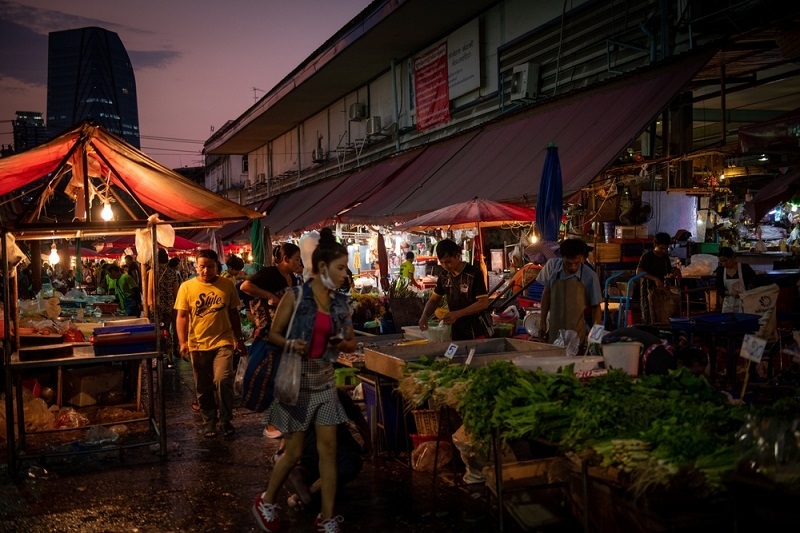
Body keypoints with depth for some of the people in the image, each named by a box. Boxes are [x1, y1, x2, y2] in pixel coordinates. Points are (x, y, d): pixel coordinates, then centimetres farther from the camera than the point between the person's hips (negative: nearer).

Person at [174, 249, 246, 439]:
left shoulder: (227, 285, 0)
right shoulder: (186, 287, -3)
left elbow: (234, 313, 9)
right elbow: (182, 316, -2)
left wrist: (239, 339, 11)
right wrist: (183, 342, -12)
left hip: (223, 342, -1)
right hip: (198, 345, 1)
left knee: (222, 380, -14)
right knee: (203, 388, 10)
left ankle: (226, 420, 5)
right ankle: (209, 421, 28)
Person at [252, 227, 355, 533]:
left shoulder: (340, 303, 4)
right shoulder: (295, 296, -10)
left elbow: (351, 342, 12)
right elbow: (273, 334, -6)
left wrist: (342, 343, -10)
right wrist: (290, 344, -26)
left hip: (324, 379, 5)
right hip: (297, 378, -4)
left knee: (328, 448, 2)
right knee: (294, 450, 3)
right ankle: (266, 502, 28)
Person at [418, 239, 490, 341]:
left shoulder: (474, 273, -14)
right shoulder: (444, 277, 4)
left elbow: (483, 303, -16)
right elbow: (434, 299, 13)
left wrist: (457, 314, -25)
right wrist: (425, 316, -7)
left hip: (476, 332, -5)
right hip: (456, 332, 5)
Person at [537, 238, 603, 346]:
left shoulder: (590, 276, -12)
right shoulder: (552, 265, -6)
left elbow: (595, 307, -3)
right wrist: (543, 322, 8)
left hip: (577, 333, -2)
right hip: (554, 330, 2)